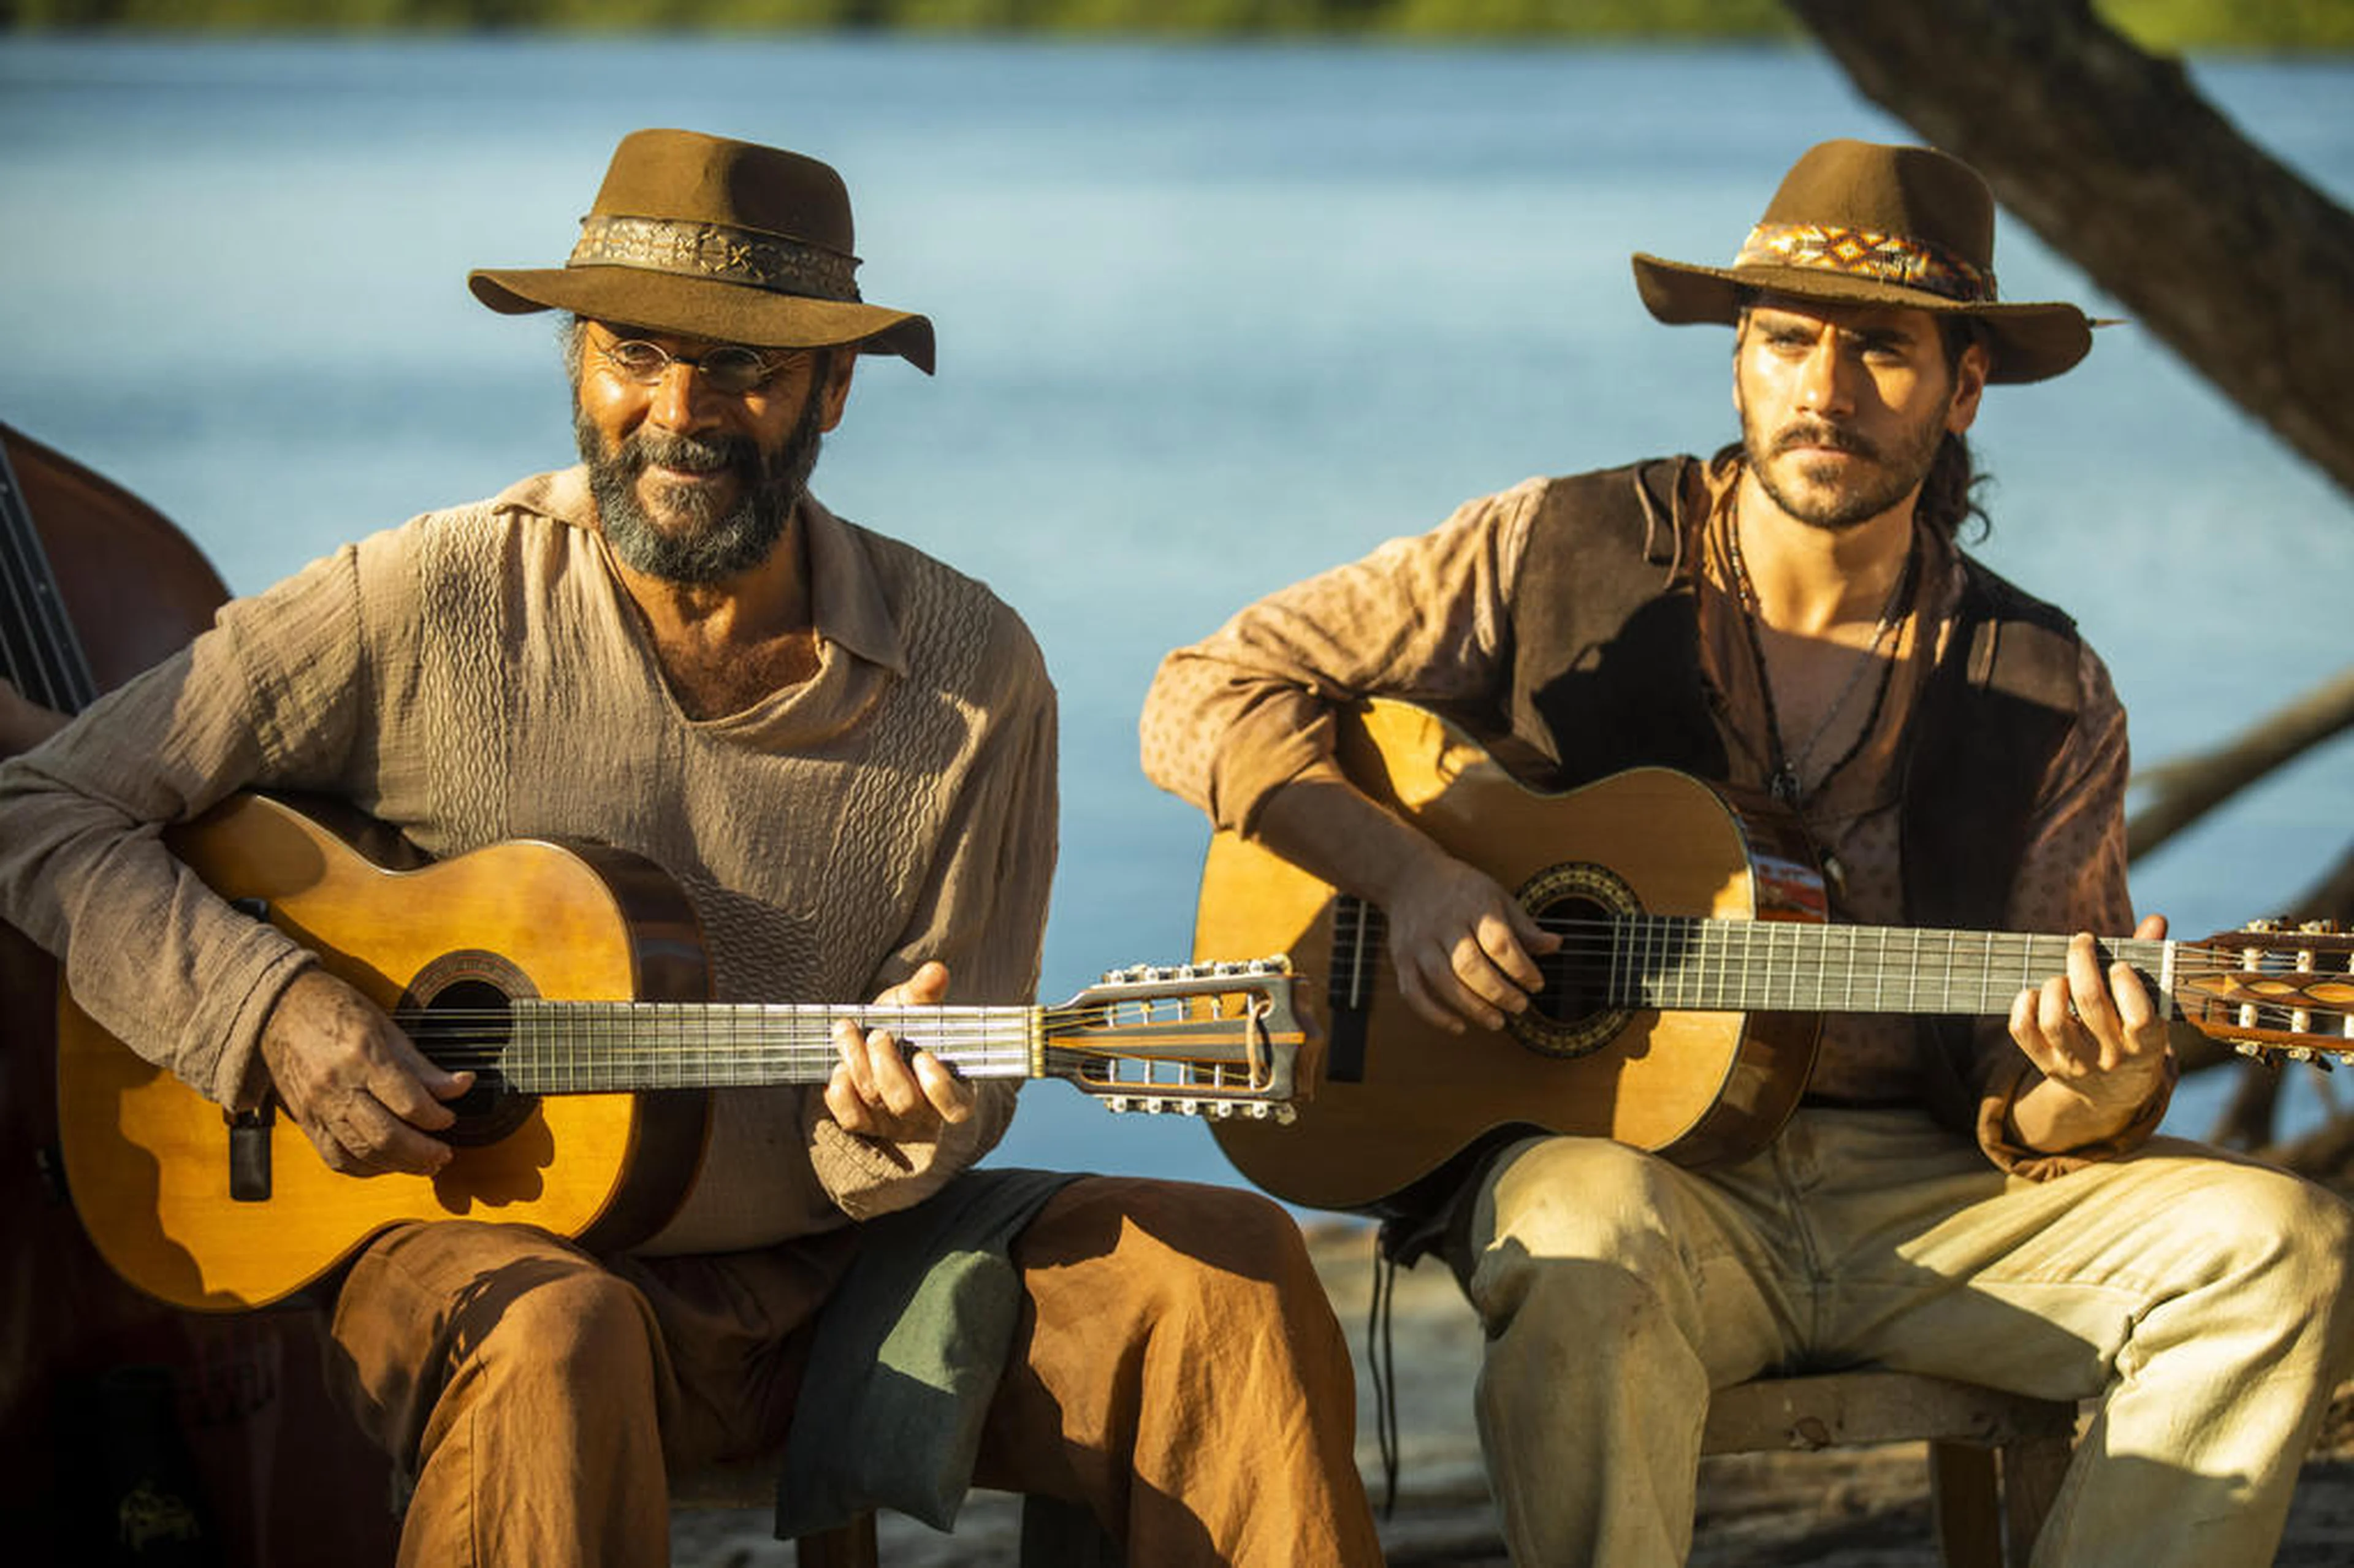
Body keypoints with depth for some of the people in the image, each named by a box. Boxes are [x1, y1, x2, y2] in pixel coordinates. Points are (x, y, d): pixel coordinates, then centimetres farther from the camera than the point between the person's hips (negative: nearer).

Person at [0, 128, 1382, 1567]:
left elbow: (963, 1098, 2)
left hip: (838, 1255, 3)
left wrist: (889, 1129, -23)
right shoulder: (430, 606, -7)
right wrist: (272, 1008, -18)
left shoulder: (969, 672, -1)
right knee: (550, 1340, -39)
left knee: (1228, 1272, -17)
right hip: (491, 1242, -3)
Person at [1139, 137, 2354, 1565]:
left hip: (1921, 1186, 3)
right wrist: (1409, 872, -12)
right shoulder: (1564, 557, 2)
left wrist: (2093, 1094, -20)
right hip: (1609, 1143, -3)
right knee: (1592, 1232, -40)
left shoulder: (2047, 697, 6)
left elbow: (2017, 1107, 6)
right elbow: (1203, 700, 4)